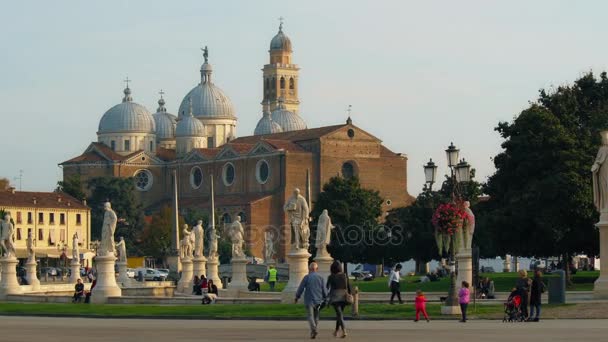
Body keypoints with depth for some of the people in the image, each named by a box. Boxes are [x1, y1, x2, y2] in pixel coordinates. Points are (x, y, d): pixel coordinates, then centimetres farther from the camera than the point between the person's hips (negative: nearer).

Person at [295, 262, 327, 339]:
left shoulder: (306, 277, -6)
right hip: (318, 300, 3)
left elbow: (300, 288, -2)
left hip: (309, 300, -3)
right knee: (316, 316, 15)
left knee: (310, 316, -4)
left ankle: (314, 329, -26)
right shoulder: (320, 277, 2)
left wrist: (297, 297, 11)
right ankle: (314, 331, 17)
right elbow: (324, 290, 4)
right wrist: (325, 298, 19)